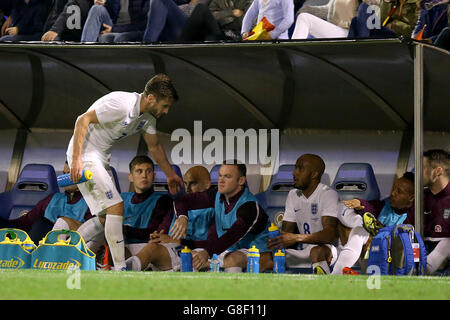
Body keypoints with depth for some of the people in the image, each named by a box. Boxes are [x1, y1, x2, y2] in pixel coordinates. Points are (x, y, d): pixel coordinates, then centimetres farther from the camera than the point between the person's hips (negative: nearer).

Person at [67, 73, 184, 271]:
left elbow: (154, 146, 22)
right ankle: (120, 269, -18)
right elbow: (82, 120, -25)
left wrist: (170, 174, 30)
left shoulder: (148, 116, 5)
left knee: (106, 216, 8)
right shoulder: (122, 105, -24)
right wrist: (76, 160, -29)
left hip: (101, 158, 10)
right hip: (84, 154, -10)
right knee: (116, 206, -17)